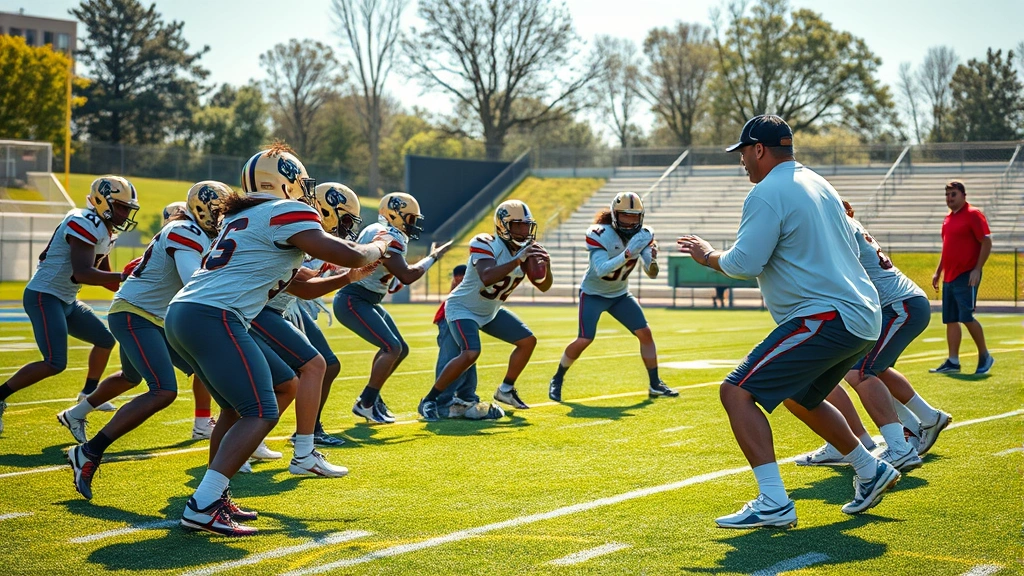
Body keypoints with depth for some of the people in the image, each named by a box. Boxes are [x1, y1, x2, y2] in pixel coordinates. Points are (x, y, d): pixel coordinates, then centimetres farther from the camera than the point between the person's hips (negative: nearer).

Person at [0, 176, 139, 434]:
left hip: (66, 301, 10)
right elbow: (82, 273, -30)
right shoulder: (86, 224, -20)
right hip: (43, 297, -10)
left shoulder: (104, 231, 11)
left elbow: (102, 276, 19)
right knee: (55, 363, -17)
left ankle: (89, 394, 34)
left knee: (106, 340, 17)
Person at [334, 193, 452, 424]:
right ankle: (366, 404, -9)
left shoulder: (385, 234, 13)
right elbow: (406, 276, -23)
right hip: (352, 301, -11)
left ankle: (370, 397, 21)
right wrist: (432, 257, -11)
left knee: (401, 349, 12)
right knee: (392, 347, -18)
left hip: (366, 301, 11)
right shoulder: (386, 237, -19)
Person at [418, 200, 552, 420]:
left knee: (528, 341, 6)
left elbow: (543, 286, -1)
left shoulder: (526, 249, -5)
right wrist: (518, 260, -47)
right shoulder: (485, 245, -27)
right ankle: (429, 400, -17)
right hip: (463, 308, -8)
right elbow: (487, 277, -45)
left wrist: (546, 267, -22)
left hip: (491, 311, 8)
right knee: (470, 354, -28)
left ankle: (506, 390, 23)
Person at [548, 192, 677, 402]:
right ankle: (557, 380, 6)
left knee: (645, 333, -4)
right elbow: (601, 270, -38)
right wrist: (627, 254, -50)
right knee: (584, 340, -16)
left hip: (620, 294, 5)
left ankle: (655, 385, 8)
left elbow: (652, 274, -13)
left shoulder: (643, 235, -11)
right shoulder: (599, 234, -27)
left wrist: (652, 259, -36)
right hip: (593, 294, -5)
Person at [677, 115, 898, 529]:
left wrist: (709, 256, 3)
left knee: (737, 392, -13)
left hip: (826, 318, -10)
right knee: (799, 396, 31)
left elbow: (744, 263, -17)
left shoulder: (768, 192, -10)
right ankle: (871, 471, 38)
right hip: (863, 316, 10)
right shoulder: (818, 184, 19)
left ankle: (774, 502, -21)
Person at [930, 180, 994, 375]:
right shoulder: (948, 218, 16)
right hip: (949, 277, 8)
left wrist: (977, 269, -17)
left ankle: (985, 356, 4)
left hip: (966, 276, -8)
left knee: (966, 317, -11)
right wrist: (938, 271, 21)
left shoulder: (973, 215, -8)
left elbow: (986, 242, -12)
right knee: (950, 320, 5)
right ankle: (953, 362, 8)